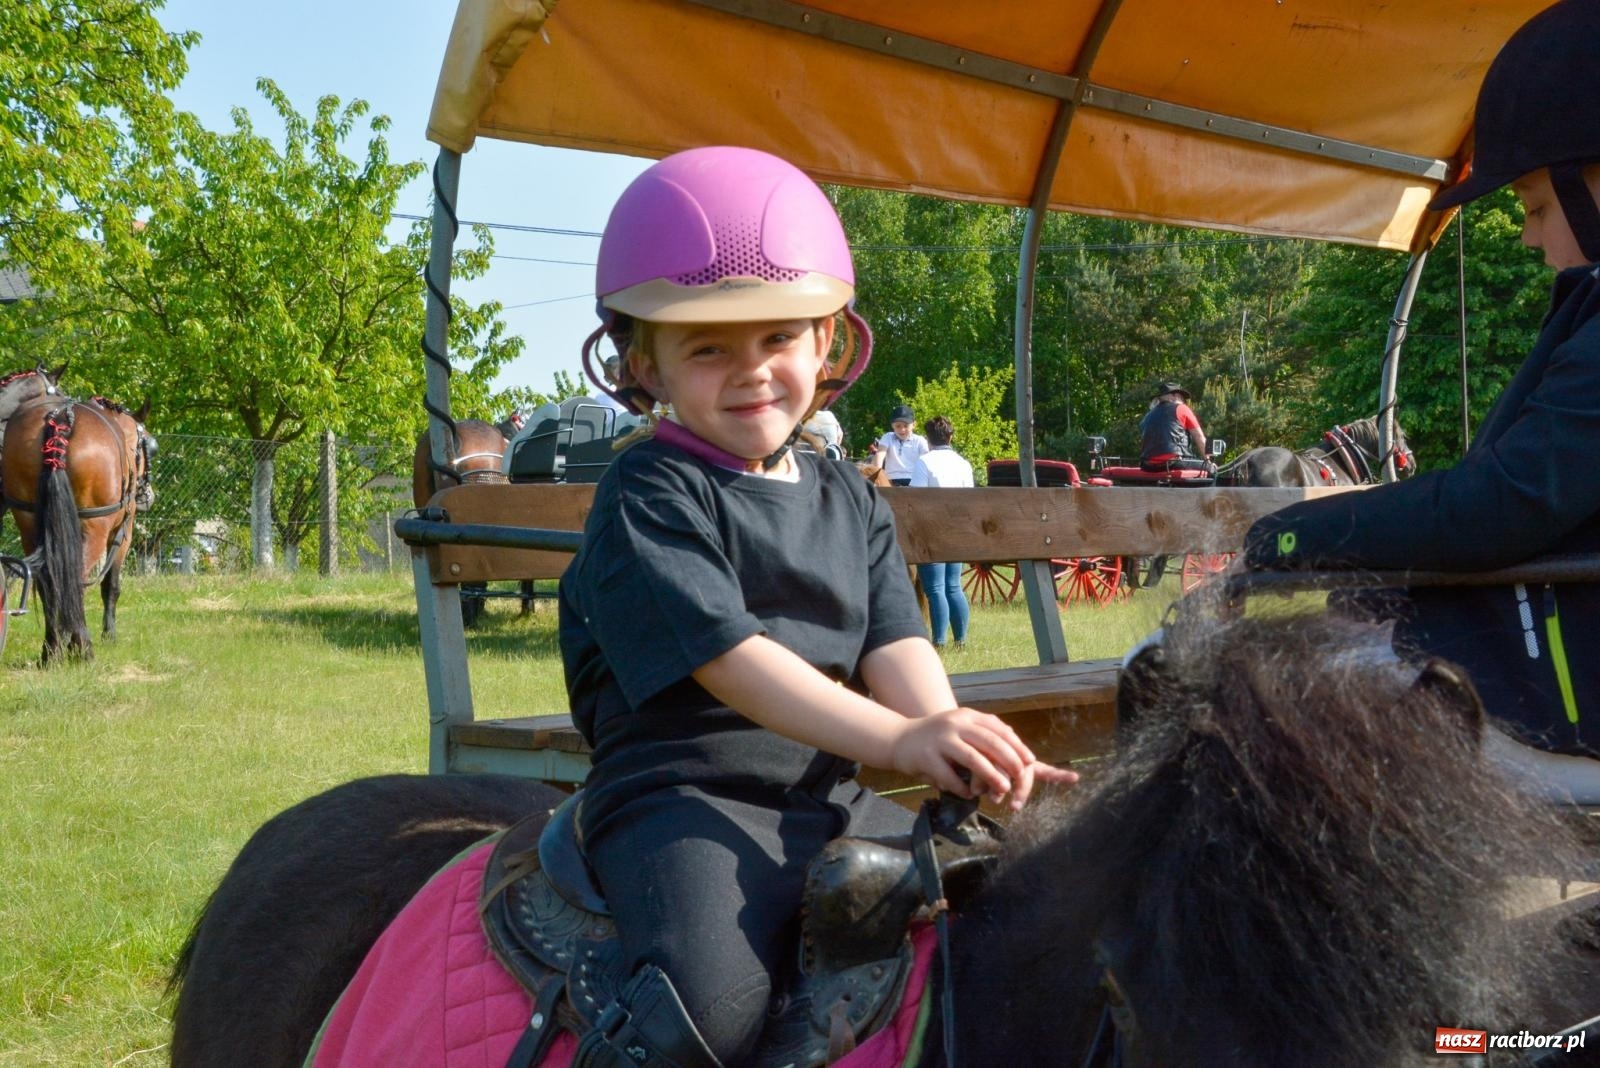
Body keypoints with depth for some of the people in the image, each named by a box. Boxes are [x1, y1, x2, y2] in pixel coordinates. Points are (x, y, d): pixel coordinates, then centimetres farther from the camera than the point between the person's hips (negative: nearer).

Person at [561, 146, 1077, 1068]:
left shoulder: (851, 500, 16)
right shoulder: (649, 497, -6)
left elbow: (894, 642, 5)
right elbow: (727, 654, -18)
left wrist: (952, 738, -18)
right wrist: (899, 738, -30)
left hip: (831, 797, 7)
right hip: (685, 793, -6)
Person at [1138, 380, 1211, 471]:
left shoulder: (1147, 417, 20)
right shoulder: (1181, 409, 7)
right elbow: (1200, 438, 7)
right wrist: (1207, 460, 18)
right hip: (1174, 463, -6)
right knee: (1207, 466, 9)